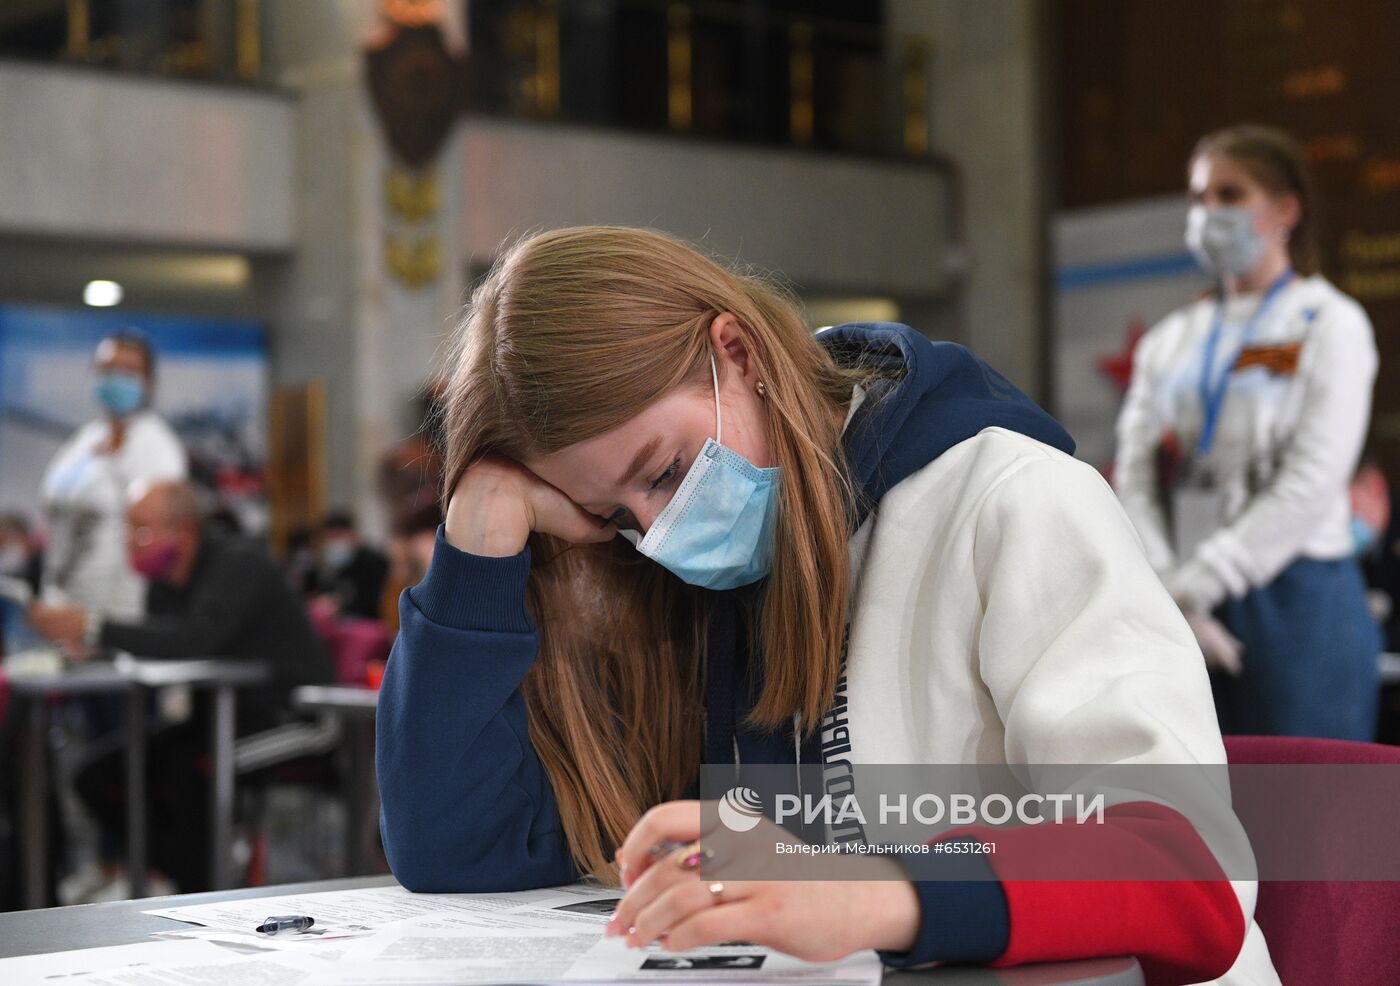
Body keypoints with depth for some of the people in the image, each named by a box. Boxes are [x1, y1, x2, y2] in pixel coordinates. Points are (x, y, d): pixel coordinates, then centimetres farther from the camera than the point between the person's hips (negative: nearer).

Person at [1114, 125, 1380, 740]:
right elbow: (1135, 480, 7)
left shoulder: (1330, 324, 2)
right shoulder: (1169, 341, 16)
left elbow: (1312, 484, -10)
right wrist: (1166, 597, -9)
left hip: (1296, 602, -4)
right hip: (1185, 618, 4)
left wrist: (1192, 585, -14)